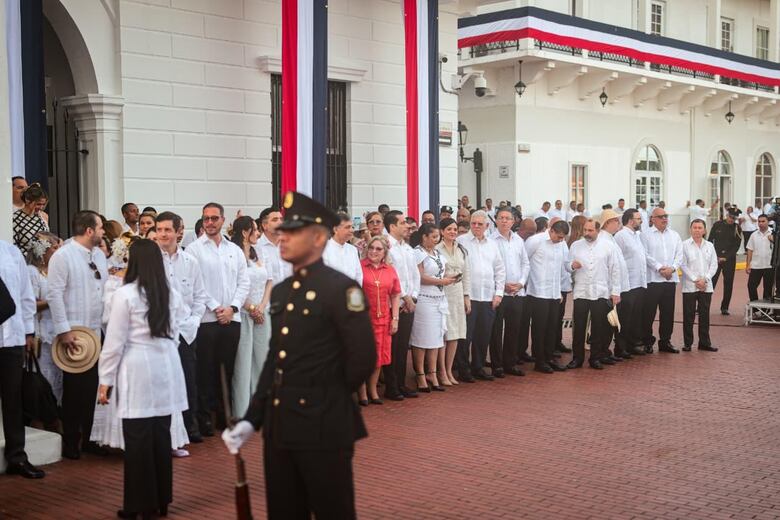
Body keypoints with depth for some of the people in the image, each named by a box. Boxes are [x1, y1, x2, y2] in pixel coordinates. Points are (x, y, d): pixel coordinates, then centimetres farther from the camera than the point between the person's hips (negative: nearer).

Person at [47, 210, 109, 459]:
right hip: (73, 334, -6)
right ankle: (70, 442, 17)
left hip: (97, 332, 6)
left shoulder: (99, 254, 11)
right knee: (74, 390, 4)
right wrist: (63, 330, -17)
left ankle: (90, 439, 21)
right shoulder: (63, 256, -10)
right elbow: (55, 294, -14)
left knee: (93, 388, 10)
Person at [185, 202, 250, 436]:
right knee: (205, 370, 1)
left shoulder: (235, 250, 12)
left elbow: (244, 283, 9)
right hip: (206, 318, -4)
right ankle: (204, 417, 9)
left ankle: (222, 414, 20)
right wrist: (215, 308, -11)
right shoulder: (194, 249, -1)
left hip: (232, 318, 4)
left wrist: (232, 307, -5)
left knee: (226, 369, 10)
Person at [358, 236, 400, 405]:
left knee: (379, 355, 11)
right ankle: (362, 392, 13)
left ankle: (372, 390, 25)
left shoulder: (390, 270, 8)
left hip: (382, 319, 4)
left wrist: (395, 318, 6)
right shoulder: (359, 266, -5)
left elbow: (396, 295, 12)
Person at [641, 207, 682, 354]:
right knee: (649, 312, -1)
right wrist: (660, 268, -15)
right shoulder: (646, 235, -1)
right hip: (652, 279, -5)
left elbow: (679, 254, 8)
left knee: (668, 312, 9)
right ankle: (647, 342, 8)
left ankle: (665, 341, 18)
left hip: (670, 278, 5)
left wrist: (672, 268, -9)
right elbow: (645, 255, -9)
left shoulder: (674, 235, 14)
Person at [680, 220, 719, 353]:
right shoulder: (685, 245, -1)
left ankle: (705, 342, 14)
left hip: (706, 286, 3)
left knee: (705, 315, 7)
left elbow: (714, 264, 6)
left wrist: (705, 279, -8)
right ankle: (687, 343, 8)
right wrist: (695, 280, -12)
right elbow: (683, 265, -7)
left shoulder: (709, 246, 10)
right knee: (689, 316, 1)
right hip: (689, 286, -3)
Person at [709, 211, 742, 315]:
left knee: (728, 284, 4)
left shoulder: (737, 228, 1)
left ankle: (725, 307, 13)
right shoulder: (717, 225, 1)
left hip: (730, 259, 1)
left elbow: (737, 246, -1)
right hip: (715, 258, -1)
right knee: (711, 281, -8)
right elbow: (710, 241, 4)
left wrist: (726, 258, -9)